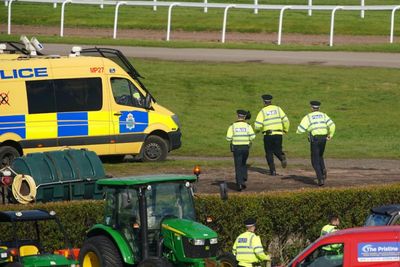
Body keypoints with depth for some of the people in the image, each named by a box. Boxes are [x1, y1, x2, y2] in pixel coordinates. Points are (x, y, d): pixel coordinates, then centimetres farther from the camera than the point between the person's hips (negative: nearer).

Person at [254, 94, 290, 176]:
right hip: (278, 134, 2)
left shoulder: (263, 111, -2)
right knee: (277, 150, 16)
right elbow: (285, 120, 1)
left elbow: (258, 125, -10)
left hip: (268, 135, -2)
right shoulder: (277, 109, 6)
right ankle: (282, 157, -19)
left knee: (269, 153, 10)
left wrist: (257, 130, 13)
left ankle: (272, 170, 3)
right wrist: (285, 130, 17)